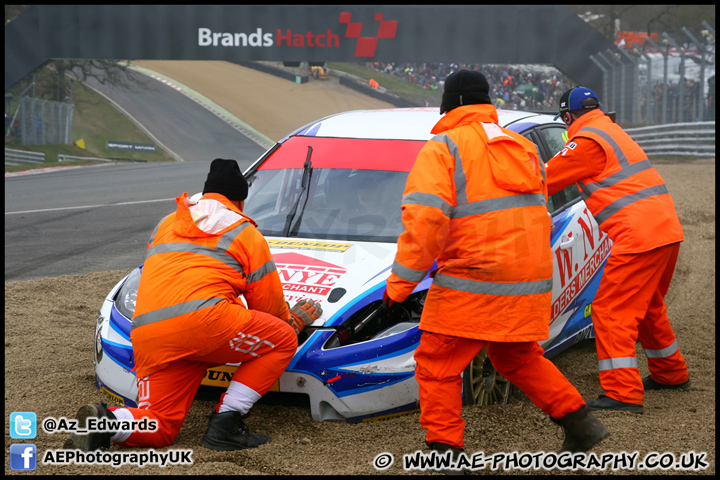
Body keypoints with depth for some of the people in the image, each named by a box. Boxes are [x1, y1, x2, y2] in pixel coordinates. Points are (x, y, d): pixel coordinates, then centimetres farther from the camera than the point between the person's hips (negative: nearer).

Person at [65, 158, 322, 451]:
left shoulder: (166, 225, 33)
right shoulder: (246, 233, 16)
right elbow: (269, 303, 18)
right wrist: (293, 321, 41)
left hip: (145, 335, 6)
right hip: (201, 317, -6)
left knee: (160, 427, 13)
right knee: (283, 340, 11)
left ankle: (103, 421, -18)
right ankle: (226, 422, -2)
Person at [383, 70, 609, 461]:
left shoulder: (443, 149, -6)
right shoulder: (522, 147, 17)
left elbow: (426, 218, -18)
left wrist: (400, 282, -15)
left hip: (473, 288, -7)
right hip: (530, 284, 7)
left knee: (437, 366, 3)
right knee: (518, 358, 25)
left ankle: (445, 451, 0)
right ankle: (580, 424, 24)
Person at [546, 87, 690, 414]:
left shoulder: (586, 142, -8)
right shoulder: (611, 131, 21)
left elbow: (546, 181, -3)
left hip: (639, 237, -10)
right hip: (666, 230, 10)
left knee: (611, 311, -8)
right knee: (647, 306, 25)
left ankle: (623, 393, -13)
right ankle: (671, 373, 39)